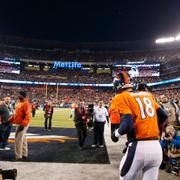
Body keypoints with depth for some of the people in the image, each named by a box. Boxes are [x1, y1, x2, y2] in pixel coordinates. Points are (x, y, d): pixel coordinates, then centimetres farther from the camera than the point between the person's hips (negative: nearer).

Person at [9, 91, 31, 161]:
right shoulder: (19, 103, 13)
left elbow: (28, 116, -25)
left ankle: (18, 156, 9)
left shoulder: (26, 104, -18)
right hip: (19, 124, 10)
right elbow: (16, 114, 21)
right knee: (23, 140, 17)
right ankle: (24, 154, 29)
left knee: (18, 140, -4)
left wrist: (23, 125, -31)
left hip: (22, 125, -10)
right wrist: (10, 120, 17)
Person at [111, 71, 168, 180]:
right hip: (157, 147, 6)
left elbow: (127, 125, -19)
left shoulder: (121, 98, -7)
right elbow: (164, 116, 15)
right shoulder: (147, 95, 12)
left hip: (138, 148, -6)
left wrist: (116, 134, 0)